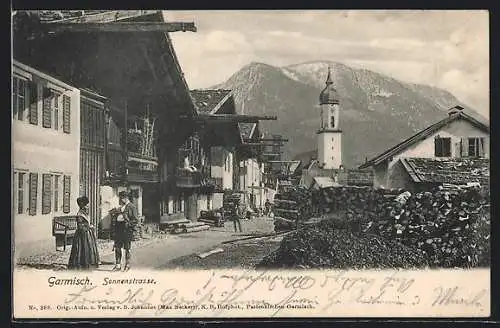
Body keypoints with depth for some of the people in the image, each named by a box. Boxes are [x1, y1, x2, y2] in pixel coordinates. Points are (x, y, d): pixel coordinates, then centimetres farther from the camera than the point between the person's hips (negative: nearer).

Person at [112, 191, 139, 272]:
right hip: (119, 228, 7)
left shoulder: (131, 207, -4)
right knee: (117, 247, 5)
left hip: (127, 229, -7)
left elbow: (136, 220, -8)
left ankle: (127, 265, 11)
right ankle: (118, 265, 11)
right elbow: (115, 217, 26)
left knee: (127, 248, 1)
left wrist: (128, 224, -17)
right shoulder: (120, 207, 17)